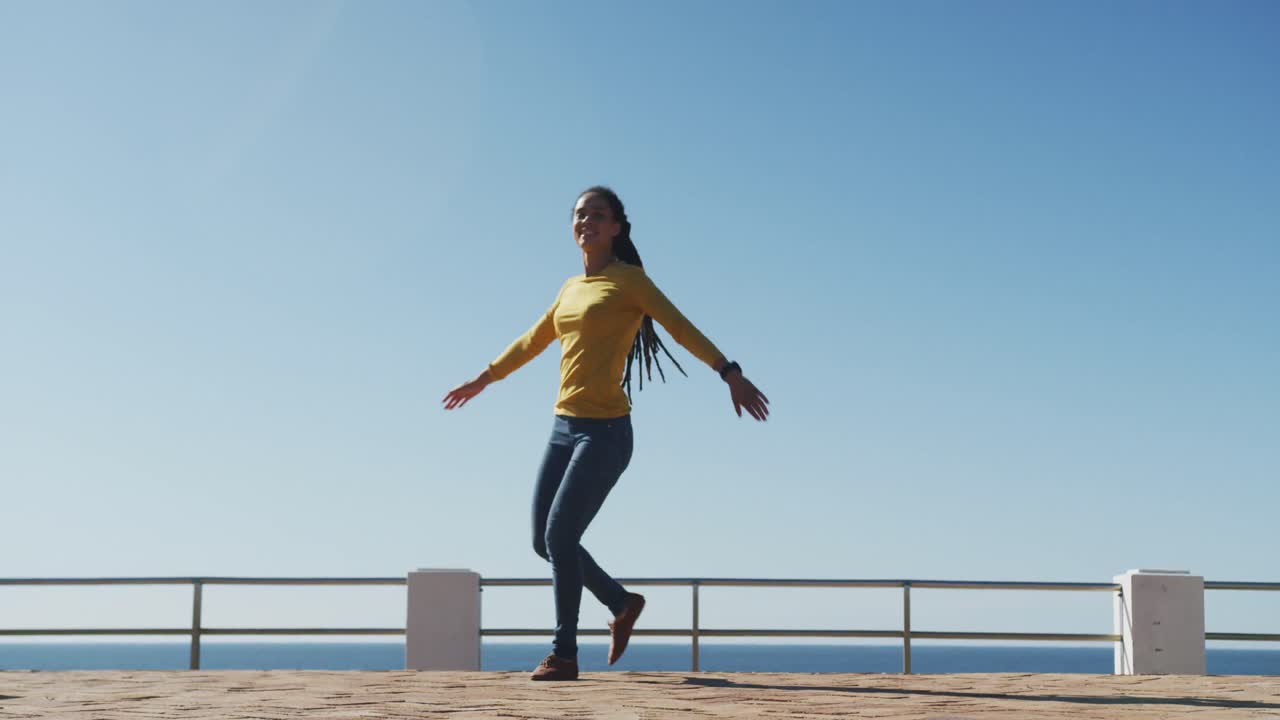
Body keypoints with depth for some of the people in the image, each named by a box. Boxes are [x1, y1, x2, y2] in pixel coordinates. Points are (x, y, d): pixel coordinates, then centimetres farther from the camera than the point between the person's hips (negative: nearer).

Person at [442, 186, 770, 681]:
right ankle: (622, 604, 27)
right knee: (544, 540, 7)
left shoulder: (629, 280, -3)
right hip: (564, 428, 7)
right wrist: (483, 380, 38)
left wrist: (730, 374, -25)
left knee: (560, 534, -14)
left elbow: (682, 328, -12)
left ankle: (565, 654, -4)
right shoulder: (571, 287, 16)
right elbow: (533, 342, 29)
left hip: (605, 431, -7)